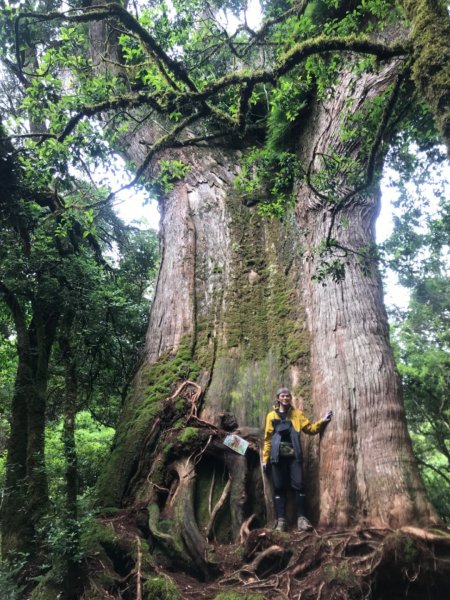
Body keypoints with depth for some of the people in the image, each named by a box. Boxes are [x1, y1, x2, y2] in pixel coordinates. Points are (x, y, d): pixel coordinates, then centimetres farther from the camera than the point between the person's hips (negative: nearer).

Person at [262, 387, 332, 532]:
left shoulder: (297, 414, 13)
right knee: (279, 488, 1)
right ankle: (281, 520, 3)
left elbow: (311, 428, 7)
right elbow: (268, 438, 9)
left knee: (298, 485, -6)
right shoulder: (271, 416, 10)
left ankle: (301, 519, -2)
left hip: (294, 455, 0)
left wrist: (323, 421, -9)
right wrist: (265, 458, 4)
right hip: (277, 456, 0)